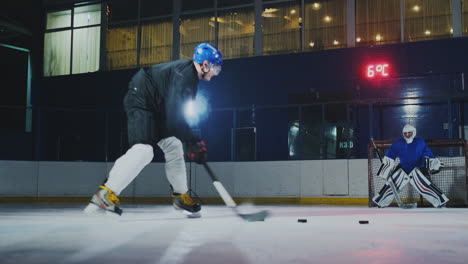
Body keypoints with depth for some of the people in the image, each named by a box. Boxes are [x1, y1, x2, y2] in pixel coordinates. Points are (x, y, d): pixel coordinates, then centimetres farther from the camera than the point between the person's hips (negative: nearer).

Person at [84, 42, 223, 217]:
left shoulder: (191, 76, 11)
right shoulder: (184, 73, -21)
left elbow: (177, 112, 17)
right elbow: (173, 115, -27)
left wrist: (191, 141, 12)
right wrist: (192, 143, -22)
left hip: (155, 107, 11)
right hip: (140, 100, -11)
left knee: (174, 146, 11)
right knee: (143, 150, -24)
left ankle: (180, 196, 22)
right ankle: (105, 194, -25)